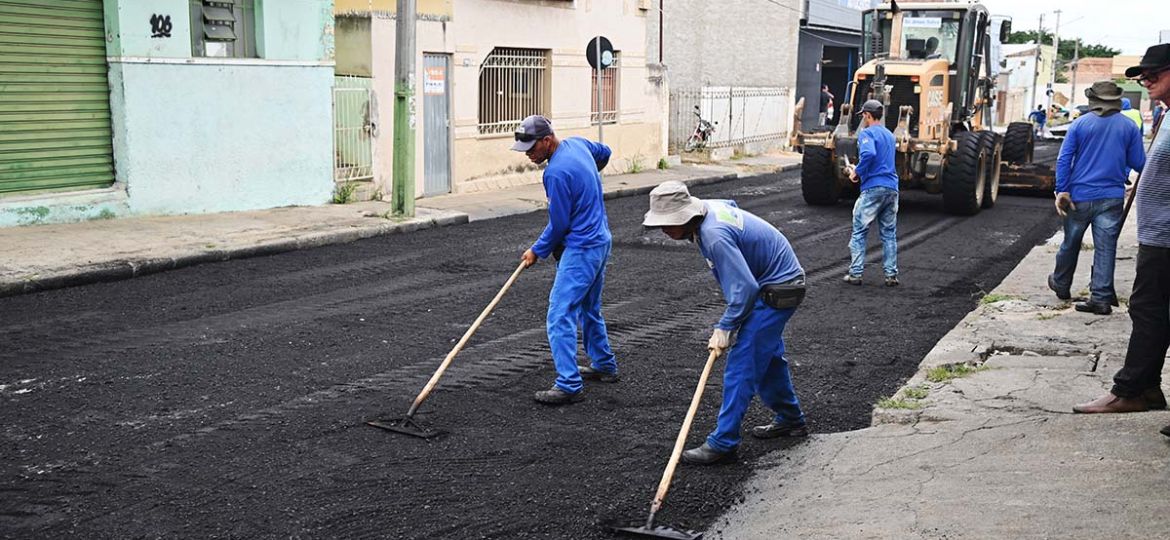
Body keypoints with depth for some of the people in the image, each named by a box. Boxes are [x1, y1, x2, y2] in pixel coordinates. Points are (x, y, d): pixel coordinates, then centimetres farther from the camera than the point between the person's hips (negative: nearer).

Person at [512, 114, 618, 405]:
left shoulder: (556, 173, -23)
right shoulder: (577, 143, 4)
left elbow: (559, 225, -16)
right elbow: (605, 152, 26)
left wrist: (537, 251, -1)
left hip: (581, 249, -10)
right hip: (600, 240, 10)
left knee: (560, 315, -10)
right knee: (589, 308, 23)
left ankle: (569, 385, -12)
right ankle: (605, 366, 36)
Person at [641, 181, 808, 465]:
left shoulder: (715, 236, -32)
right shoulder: (710, 208, -4)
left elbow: (745, 288, -32)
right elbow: (731, 205, 20)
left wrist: (724, 327, -21)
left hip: (777, 291, -10)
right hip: (775, 282, 10)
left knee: (741, 363, -10)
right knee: (768, 356, 23)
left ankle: (723, 442, -7)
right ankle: (790, 420, 40)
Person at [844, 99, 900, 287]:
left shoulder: (866, 133, -6)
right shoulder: (889, 134, 20)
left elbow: (869, 154, -26)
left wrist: (857, 172, -13)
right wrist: (859, 169, 27)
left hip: (873, 187, -7)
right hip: (892, 188, 7)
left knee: (859, 232, 3)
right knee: (889, 234, 10)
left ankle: (855, 273, 2)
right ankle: (891, 275, 9)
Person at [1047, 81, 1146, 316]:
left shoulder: (1080, 124, -2)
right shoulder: (1129, 127, -1)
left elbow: (1064, 159, -6)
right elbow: (1138, 163, 2)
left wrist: (1062, 190, -4)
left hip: (1080, 196, 0)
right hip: (1112, 197, 0)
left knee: (1070, 243, 15)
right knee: (1105, 248, 2)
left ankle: (1061, 285, 33)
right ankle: (1101, 298, -1)